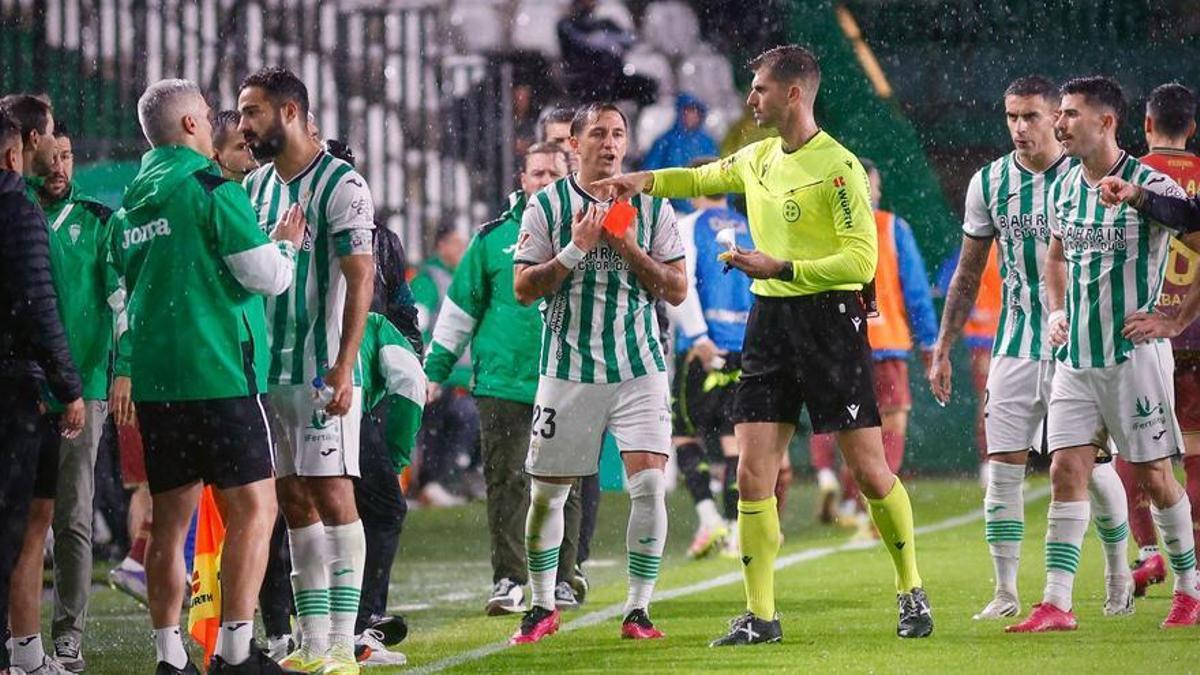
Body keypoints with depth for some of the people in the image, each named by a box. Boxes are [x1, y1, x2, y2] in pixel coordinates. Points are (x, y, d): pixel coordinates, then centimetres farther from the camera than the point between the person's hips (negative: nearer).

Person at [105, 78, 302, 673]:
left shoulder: (131, 204, 13)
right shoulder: (211, 189, -9)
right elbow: (266, 276, -10)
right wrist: (285, 244, 10)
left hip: (153, 379, 7)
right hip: (218, 375, -7)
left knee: (171, 514, 9)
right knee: (252, 506, -4)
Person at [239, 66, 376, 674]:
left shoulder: (341, 185, -8)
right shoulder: (252, 189, 14)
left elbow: (360, 281, -13)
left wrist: (342, 368, -20)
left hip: (321, 369, -7)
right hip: (266, 368, 7)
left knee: (331, 495, -8)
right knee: (294, 503, 7)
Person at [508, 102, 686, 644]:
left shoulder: (652, 208, 5)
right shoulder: (546, 206, 1)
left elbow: (676, 290, 1)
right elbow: (524, 289, -3)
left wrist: (629, 248, -12)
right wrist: (577, 248, -15)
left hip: (638, 369, 0)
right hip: (568, 370, 0)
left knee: (649, 484, -12)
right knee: (546, 493, 4)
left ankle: (638, 609, -2)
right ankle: (542, 608, 22)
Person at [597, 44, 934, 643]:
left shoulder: (837, 166, -12)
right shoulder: (758, 159, 11)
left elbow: (862, 259, -16)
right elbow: (702, 179, 33)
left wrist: (783, 269, -19)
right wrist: (647, 180, 17)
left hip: (830, 318, -7)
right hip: (769, 319, 7)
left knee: (869, 469, -3)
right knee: (753, 473, -1)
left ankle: (911, 593, 16)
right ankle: (759, 615, 3)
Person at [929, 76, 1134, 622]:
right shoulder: (989, 183, 4)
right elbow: (968, 275, 13)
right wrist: (943, 349, 10)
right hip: (1015, 347, 3)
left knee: (1094, 466, 1)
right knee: (1003, 468, -4)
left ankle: (1118, 575, 21)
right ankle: (1005, 593, 1)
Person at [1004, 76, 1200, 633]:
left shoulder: (1150, 186, -12)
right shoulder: (1063, 188, 9)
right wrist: (1056, 313, 12)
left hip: (1135, 353, -6)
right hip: (1075, 356, 6)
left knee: (1152, 476, 2)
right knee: (1066, 472, -3)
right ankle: (1056, 604, -6)